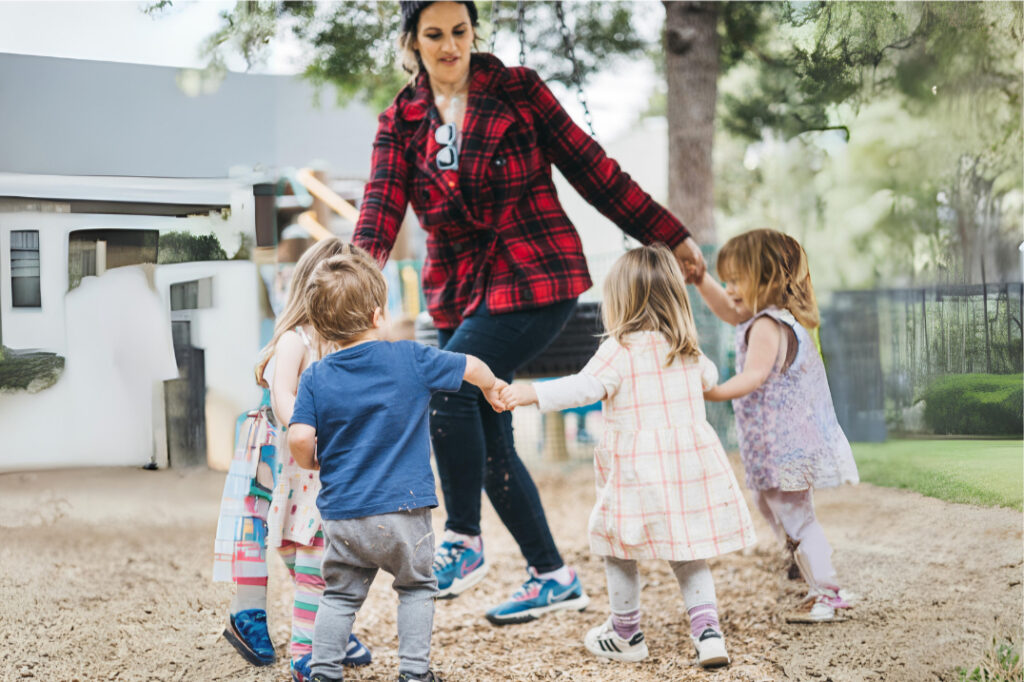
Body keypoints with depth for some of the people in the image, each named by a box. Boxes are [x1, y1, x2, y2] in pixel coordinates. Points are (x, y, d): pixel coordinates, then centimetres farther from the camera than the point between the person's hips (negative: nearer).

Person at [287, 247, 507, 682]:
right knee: (416, 588, 17)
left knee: (340, 595, 16)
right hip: (404, 510, -1)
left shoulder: (316, 378, -3)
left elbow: (299, 439, -12)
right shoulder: (410, 359, -5)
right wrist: (492, 389, 26)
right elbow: (471, 367, 4)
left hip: (342, 514, 1)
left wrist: (313, 464, 9)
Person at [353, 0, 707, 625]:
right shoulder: (402, 123, 7)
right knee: (488, 439, 4)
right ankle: (553, 576, 18)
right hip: (462, 291, 5)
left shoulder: (518, 91, -1)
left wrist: (671, 237, 4)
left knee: (449, 384, -23)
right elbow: (381, 210, -5)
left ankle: (464, 542, -6)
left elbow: (592, 170, 2)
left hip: (535, 279, -5)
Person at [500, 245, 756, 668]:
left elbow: (586, 386, -22)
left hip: (639, 469, -5)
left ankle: (626, 636, 21)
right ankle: (707, 628, 3)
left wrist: (531, 393, -23)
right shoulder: (688, 350, 11)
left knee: (618, 548, 12)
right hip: (691, 460, 6)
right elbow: (709, 377, 32)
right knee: (687, 554, 16)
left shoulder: (621, 349, -9)